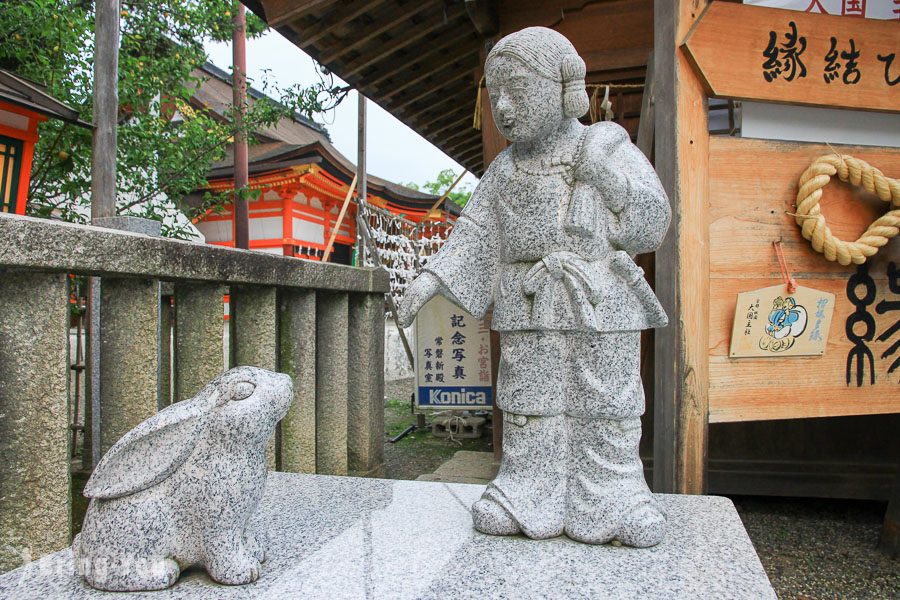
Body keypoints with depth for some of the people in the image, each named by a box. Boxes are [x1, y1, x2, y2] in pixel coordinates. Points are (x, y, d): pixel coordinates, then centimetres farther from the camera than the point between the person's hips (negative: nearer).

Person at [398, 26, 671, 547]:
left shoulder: (609, 149, 4)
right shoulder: (506, 169, 12)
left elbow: (649, 228, -1)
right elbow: (475, 235, 8)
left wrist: (603, 169, -11)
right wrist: (433, 277, -6)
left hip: (601, 307, -2)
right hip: (529, 309, 3)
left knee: (606, 407, 3)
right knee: (529, 403, 6)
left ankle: (610, 499, 15)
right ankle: (530, 494, 18)